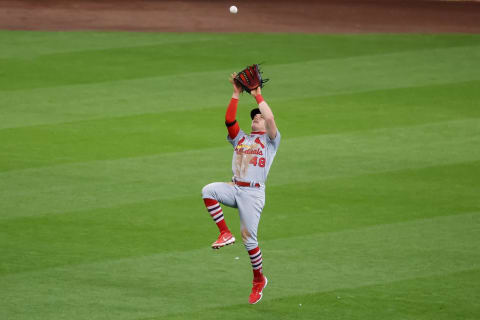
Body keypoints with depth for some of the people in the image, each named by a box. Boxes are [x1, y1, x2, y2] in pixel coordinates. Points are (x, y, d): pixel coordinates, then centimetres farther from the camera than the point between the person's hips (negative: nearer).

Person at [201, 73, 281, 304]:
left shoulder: (270, 140, 8)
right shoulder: (240, 138, 22)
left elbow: (271, 119, -11)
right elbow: (229, 120, 5)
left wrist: (258, 96, -5)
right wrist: (236, 94, 1)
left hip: (253, 193, -4)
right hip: (234, 188, 4)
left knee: (249, 238, -6)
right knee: (208, 190, -27)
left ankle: (259, 280, 14)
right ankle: (225, 234, -16)